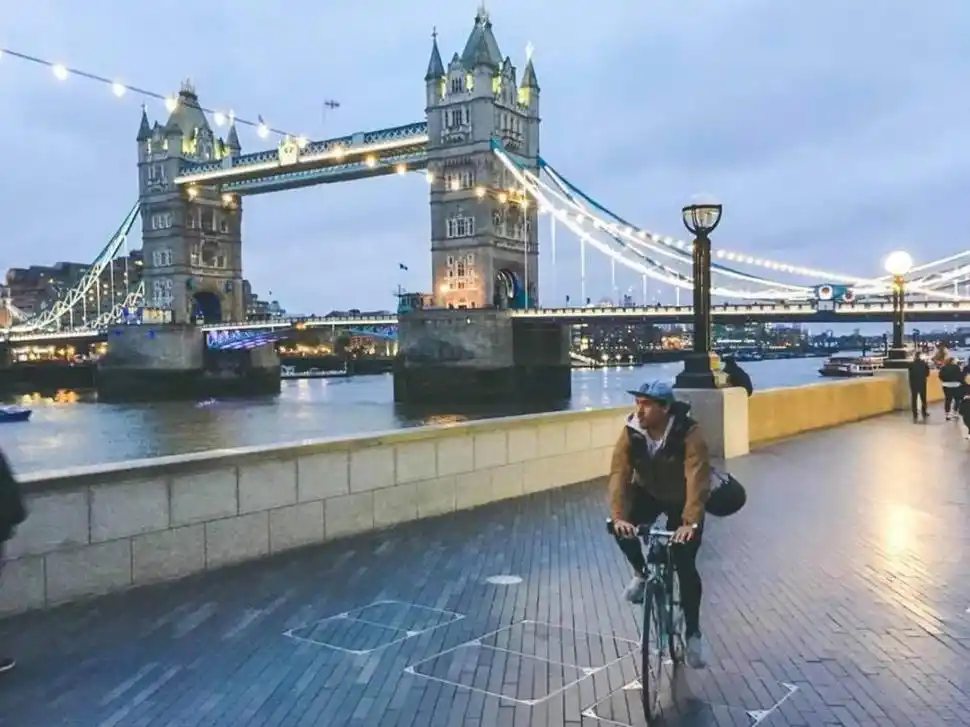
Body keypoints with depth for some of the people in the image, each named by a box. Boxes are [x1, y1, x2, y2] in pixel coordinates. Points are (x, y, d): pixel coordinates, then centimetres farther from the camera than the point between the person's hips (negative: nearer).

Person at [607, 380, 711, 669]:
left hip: (683, 500, -3)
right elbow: (619, 474, -29)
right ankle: (641, 573, 6)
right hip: (648, 494, 3)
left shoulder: (689, 434, -32)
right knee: (622, 527, -24)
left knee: (685, 565, -10)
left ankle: (693, 634, 8)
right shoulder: (631, 432, -23)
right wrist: (618, 516, -42)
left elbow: (697, 479, -39)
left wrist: (691, 522, -51)